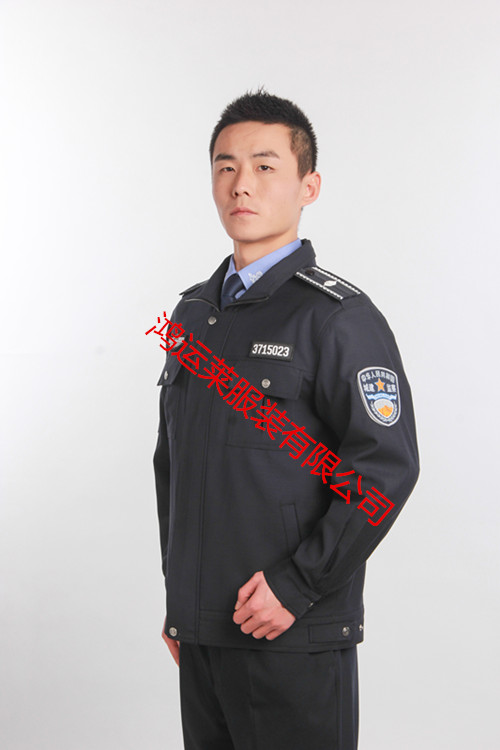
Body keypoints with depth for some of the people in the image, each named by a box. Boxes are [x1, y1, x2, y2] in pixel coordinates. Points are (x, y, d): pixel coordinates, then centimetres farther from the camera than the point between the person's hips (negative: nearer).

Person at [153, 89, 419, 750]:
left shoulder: (339, 317, -10)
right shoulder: (191, 314, 11)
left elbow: (388, 467, -16)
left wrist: (296, 586, -16)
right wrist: (177, 599, 15)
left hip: (296, 641, -6)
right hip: (200, 634, 6)